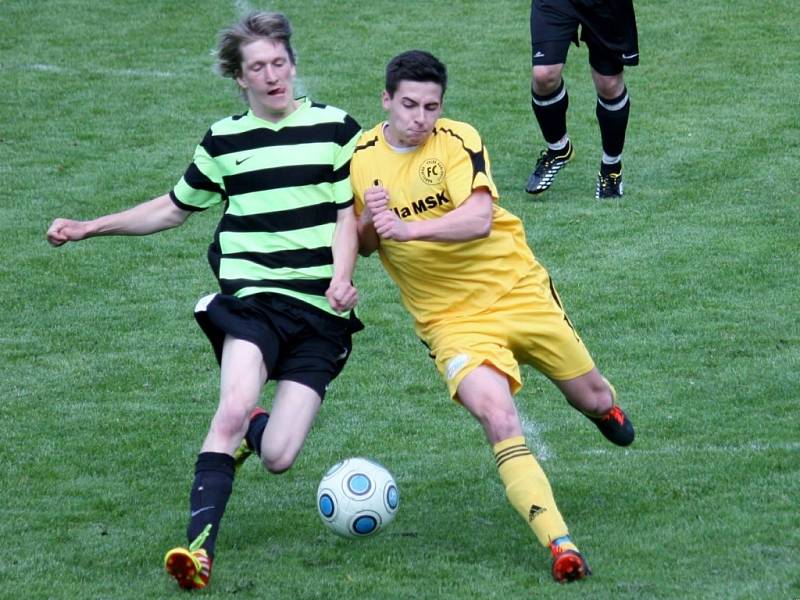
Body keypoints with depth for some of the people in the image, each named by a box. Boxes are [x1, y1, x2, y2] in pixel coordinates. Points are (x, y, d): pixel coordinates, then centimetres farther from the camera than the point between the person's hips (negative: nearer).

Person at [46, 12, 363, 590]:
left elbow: (348, 216, 3)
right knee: (234, 407, -28)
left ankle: (251, 428, 29)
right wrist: (90, 227, 19)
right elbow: (175, 207, 25)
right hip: (252, 297, 0)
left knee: (278, 457, -9)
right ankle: (201, 546, -30)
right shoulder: (224, 140, 12)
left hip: (321, 312, 0)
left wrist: (340, 282, -15)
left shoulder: (336, 128, 6)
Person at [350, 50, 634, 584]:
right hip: (453, 321, 0)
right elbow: (361, 245, 11)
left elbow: (479, 218, -27)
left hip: (517, 290, 0)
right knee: (500, 422, -25)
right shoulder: (360, 158, -2)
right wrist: (369, 222, -13)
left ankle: (605, 410, 56)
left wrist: (409, 228, -39)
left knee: (593, 398, 15)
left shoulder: (458, 140, -12)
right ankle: (560, 545, -26)